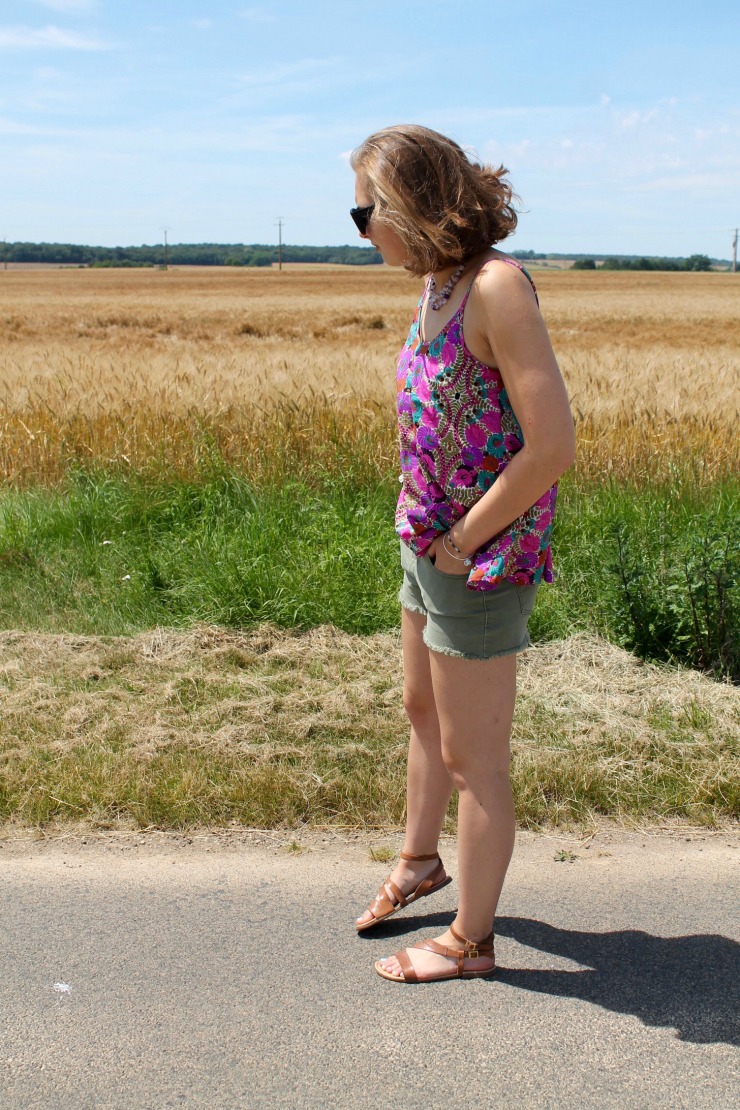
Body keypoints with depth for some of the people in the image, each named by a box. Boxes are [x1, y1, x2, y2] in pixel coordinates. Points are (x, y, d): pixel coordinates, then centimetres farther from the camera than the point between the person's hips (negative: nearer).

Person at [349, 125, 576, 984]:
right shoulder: (440, 284, 4)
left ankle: (470, 941, 27)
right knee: (422, 711, 26)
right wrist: (423, 527, 6)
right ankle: (418, 860, 51)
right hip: (428, 542, 9)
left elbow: (553, 445, -26)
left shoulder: (497, 287, -22)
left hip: (479, 559, -9)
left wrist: (462, 540, -17)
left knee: (472, 756, 6)